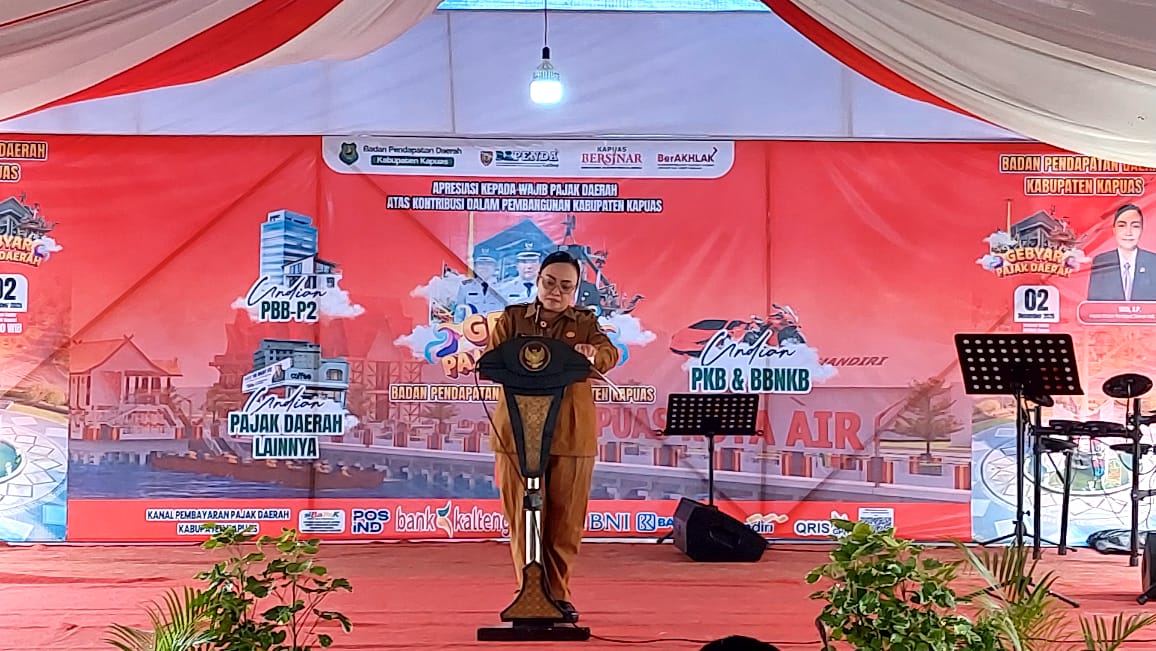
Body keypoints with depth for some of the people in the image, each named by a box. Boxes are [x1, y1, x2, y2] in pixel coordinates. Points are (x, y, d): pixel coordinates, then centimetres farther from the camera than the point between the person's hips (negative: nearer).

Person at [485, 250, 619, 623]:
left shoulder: (585, 322, 10)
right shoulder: (512, 318, 11)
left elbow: (609, 353, -9)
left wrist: (592, 355, -33)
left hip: (571, 434, 1)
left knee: (565, 518, 3)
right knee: (523, 518, 0)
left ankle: (557, 594, 16)